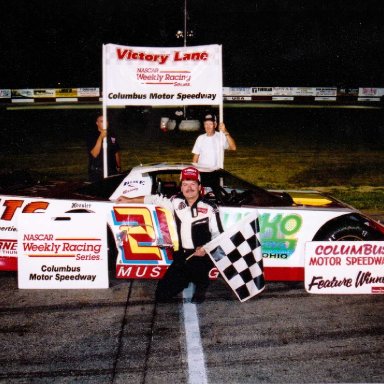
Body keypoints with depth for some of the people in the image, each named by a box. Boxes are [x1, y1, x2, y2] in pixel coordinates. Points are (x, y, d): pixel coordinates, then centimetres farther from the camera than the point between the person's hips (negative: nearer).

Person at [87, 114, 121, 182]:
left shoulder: (112, 136, 11)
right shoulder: (91, 136, -5)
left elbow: (117, 153, 20)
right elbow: (94, 154, -17)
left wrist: (119, 167, 13)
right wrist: (101, 137, -22)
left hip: (112, 172, 4)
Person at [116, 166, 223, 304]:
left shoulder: (209, 208, -5)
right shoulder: (176, 201, 5)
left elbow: (218, 234, -4)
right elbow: (155, 199, 17)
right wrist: (129, 200, 20)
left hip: (201, 256, -4)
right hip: (181, 257, 4)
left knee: (194, 265, -41)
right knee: (162, 295, -1)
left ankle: (201, 284, -3)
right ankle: (188, 277, 26)